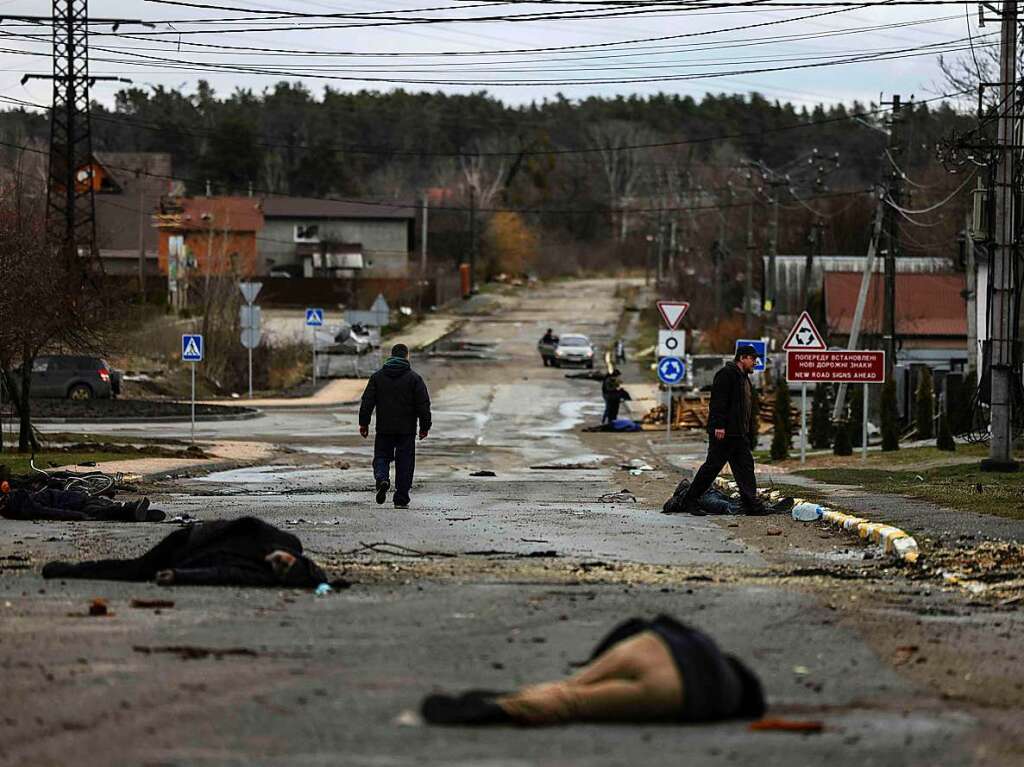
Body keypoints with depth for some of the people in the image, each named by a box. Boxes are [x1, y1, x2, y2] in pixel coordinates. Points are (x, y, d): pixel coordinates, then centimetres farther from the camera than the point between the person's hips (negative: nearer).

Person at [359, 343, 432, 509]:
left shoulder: (377, 376, 3)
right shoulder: (413, 377, -2)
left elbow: (367, 402, 2)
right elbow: (423, 404, -3)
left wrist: (364, 423, 8)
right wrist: (425, 426, 4)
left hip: (384, 428, 1)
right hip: (407, 430, -1)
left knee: (381, 457, 12)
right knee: (405, 462, 5)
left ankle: (382, 478, -19)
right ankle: (401, 499, 3)